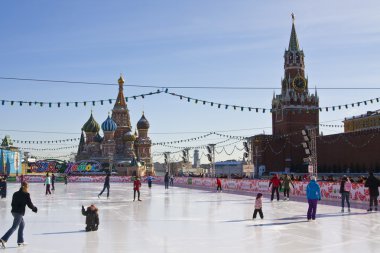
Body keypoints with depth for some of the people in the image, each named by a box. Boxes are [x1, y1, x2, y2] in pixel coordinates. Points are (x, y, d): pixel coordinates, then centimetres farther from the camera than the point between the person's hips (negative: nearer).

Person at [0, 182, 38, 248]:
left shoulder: (15, 194, 12)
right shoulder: (26, 195, -8)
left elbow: (12, 203, 16)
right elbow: (30, 204, -7)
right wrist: (34, 209, 10)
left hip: (14, 211, 8)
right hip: (19, 212, -8)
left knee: (22, 224, 21)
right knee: (14, 227, -6)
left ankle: (20, 241, 22)